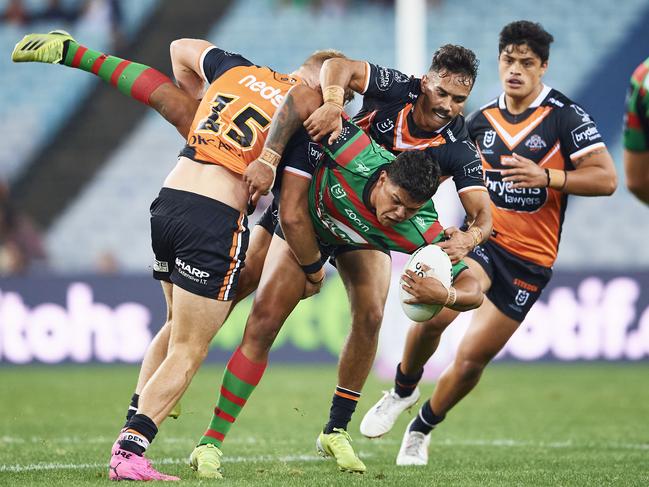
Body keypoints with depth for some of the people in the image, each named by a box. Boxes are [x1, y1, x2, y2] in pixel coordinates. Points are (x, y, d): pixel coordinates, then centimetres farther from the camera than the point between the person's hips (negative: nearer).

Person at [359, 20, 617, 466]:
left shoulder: (566, 117, -9)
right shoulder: (482, 120, 7)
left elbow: (606, 179, -15)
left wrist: (546, 177, -25)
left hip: (531, 260, -2)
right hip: (483, 240, 2)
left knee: (471, 359, -2)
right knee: (433, 314, -26)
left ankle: (422, 429, 24)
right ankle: (403, 390, 2)